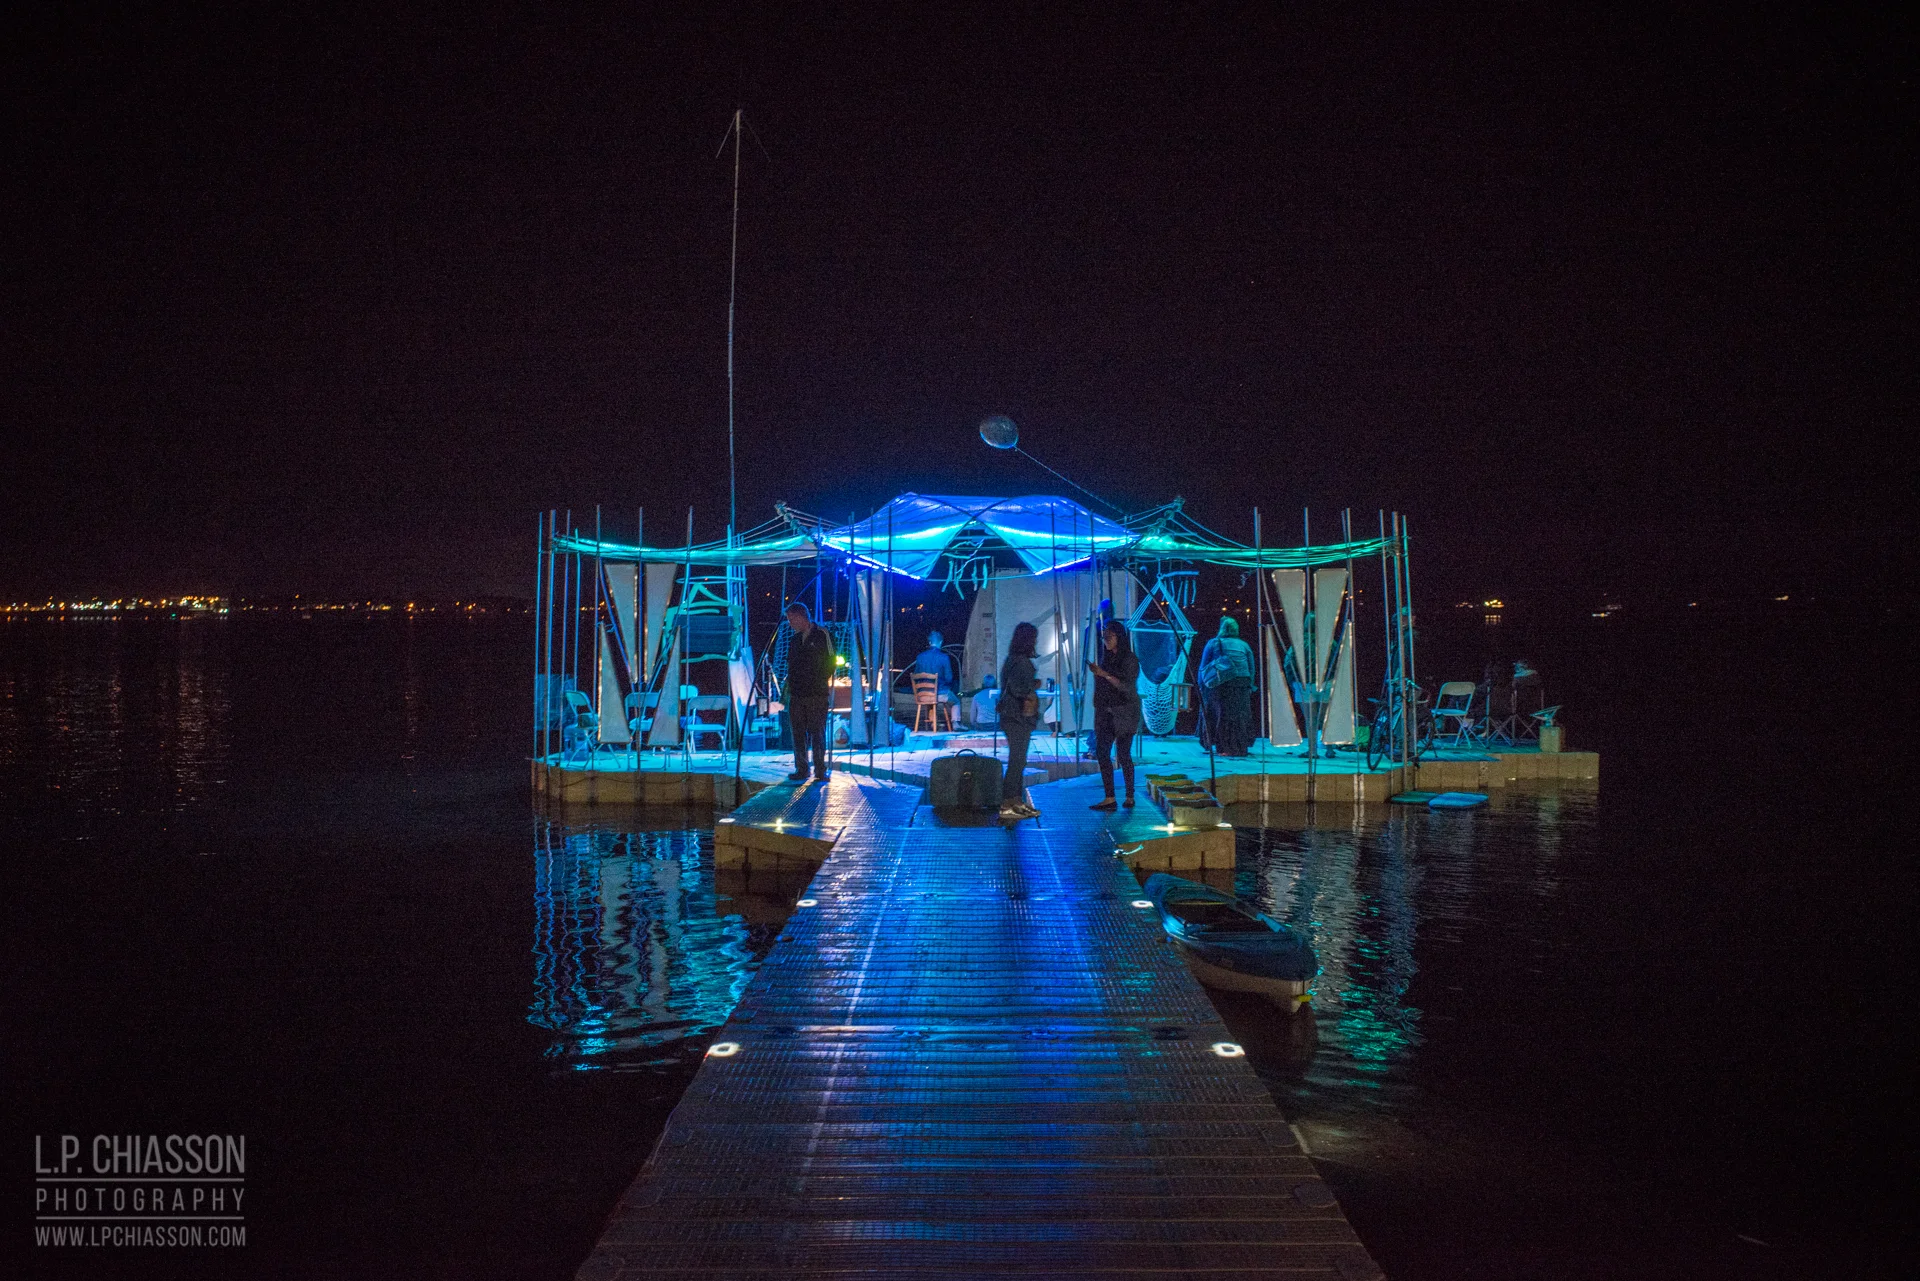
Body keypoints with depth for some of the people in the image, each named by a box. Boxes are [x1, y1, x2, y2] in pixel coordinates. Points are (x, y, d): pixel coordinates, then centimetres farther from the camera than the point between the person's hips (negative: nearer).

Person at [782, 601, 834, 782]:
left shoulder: (822, 635, -3)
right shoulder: (795, 639, 16)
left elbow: (831, 662, -4)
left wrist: (819, 682, -6)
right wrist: (789, 684, 9)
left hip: (816, 694, -6)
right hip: (796, 694, 6)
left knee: (817, 732, -4)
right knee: (798, 733, 6)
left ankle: (820, 770, 1)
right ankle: (801, 770, 11)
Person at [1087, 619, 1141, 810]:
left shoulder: (1129, 660, -7)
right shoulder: (1106, 658, 13)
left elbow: (1128, 686, -17)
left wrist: (1105, 674, -20)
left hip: (1124, 713, -7)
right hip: (1106, 713, 7)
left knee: (1123, 753, -4)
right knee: (1101, 753, -2)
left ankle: (1130, 797, 5)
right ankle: (1109, 798, -2)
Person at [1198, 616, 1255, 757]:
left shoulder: (1213, 644, 7)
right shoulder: (1244, 645, 15)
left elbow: (1203, 668, 6)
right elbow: (1251, 670, 13)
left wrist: (1201, 687, 11)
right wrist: (1249, 687, 18)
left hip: (1220, 685, -2)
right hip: (1241, 685, 3)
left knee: (1222, 715, 0)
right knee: (1239, 716, 7)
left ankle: (1226, 749, -2)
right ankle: (1241, 748, 10)